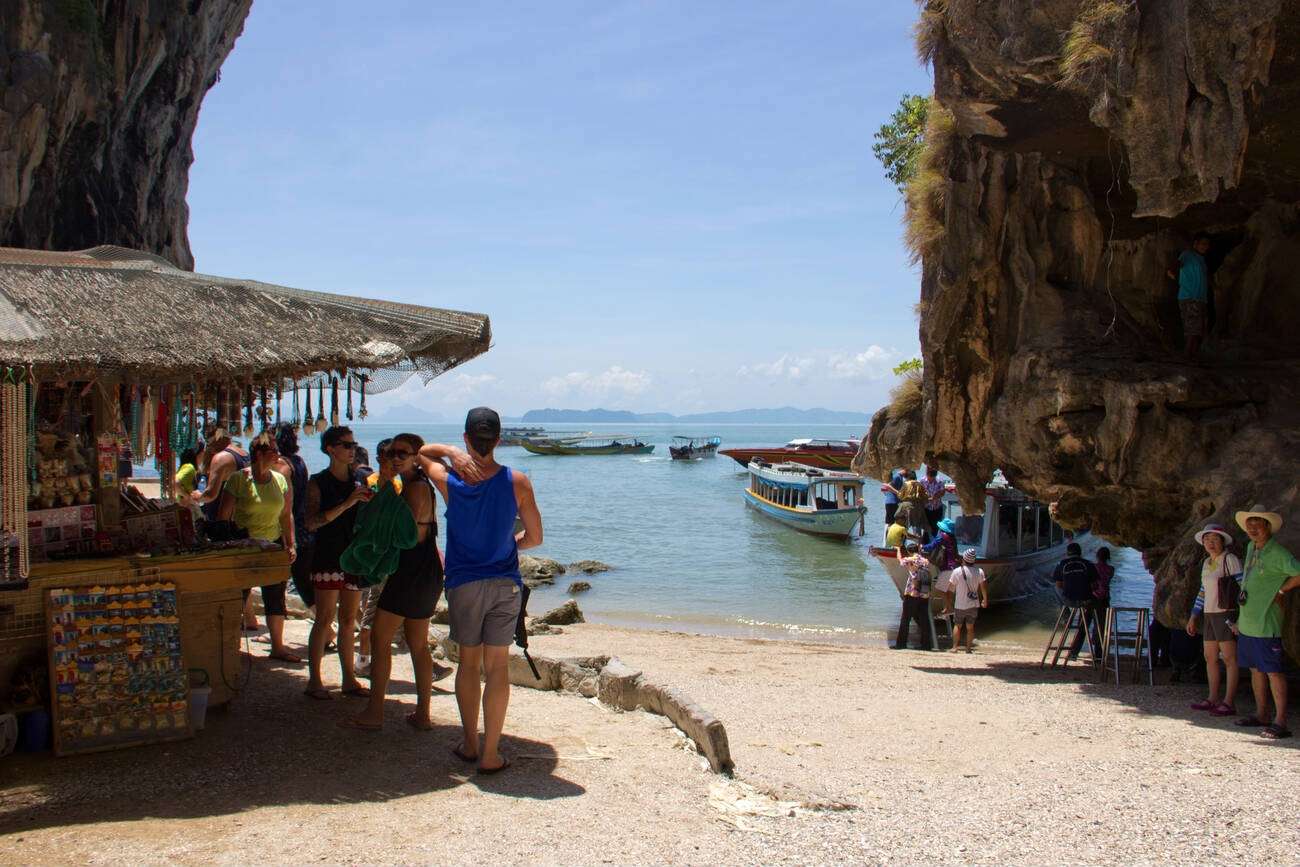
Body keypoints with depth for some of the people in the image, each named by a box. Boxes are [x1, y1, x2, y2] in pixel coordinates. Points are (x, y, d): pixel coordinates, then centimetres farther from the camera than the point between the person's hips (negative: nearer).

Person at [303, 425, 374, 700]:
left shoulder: (357, 483, 13)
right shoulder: (318, 482, -2)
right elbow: (312, 522, -14)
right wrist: (346, 504, -21)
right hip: (328, 556, -5)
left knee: (349, 620, 8)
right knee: (325, 619, -4)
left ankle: (349, 679, 14)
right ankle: (314, 680, 3)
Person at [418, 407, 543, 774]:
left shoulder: (449, 481, -8)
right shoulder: (517, 482, -10)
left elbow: (420, 451, 12)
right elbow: (535, 537, -3)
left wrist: (452, 452, -6)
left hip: (464, 583, 1)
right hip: (505, 583, -1)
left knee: (468, 662, 15)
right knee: (497, 667, 4)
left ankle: (469, 744, 24)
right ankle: (491, 754, 7)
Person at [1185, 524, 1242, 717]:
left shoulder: (1230, 560, -8)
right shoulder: (1206, 563, 15)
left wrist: (1240, 617, -18)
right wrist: (1193, 617, 19)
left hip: (1225, 614, -8)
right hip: (1209, 615, 8)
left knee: (1229, 659, -4)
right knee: (1210, 658, 11)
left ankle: (1229, 702, -1)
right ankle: (1213, 699, 18)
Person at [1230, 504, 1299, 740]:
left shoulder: (1277, 553, -13)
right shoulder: (1251, 548, 13)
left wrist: (1281, 590, -11)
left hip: (1265, 624, -9)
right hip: (1247, 623, 9)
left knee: (1273, 671, -6)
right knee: (1256, 670, 14)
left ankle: (1280, 722, -4)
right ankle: (1260, 715, 24)